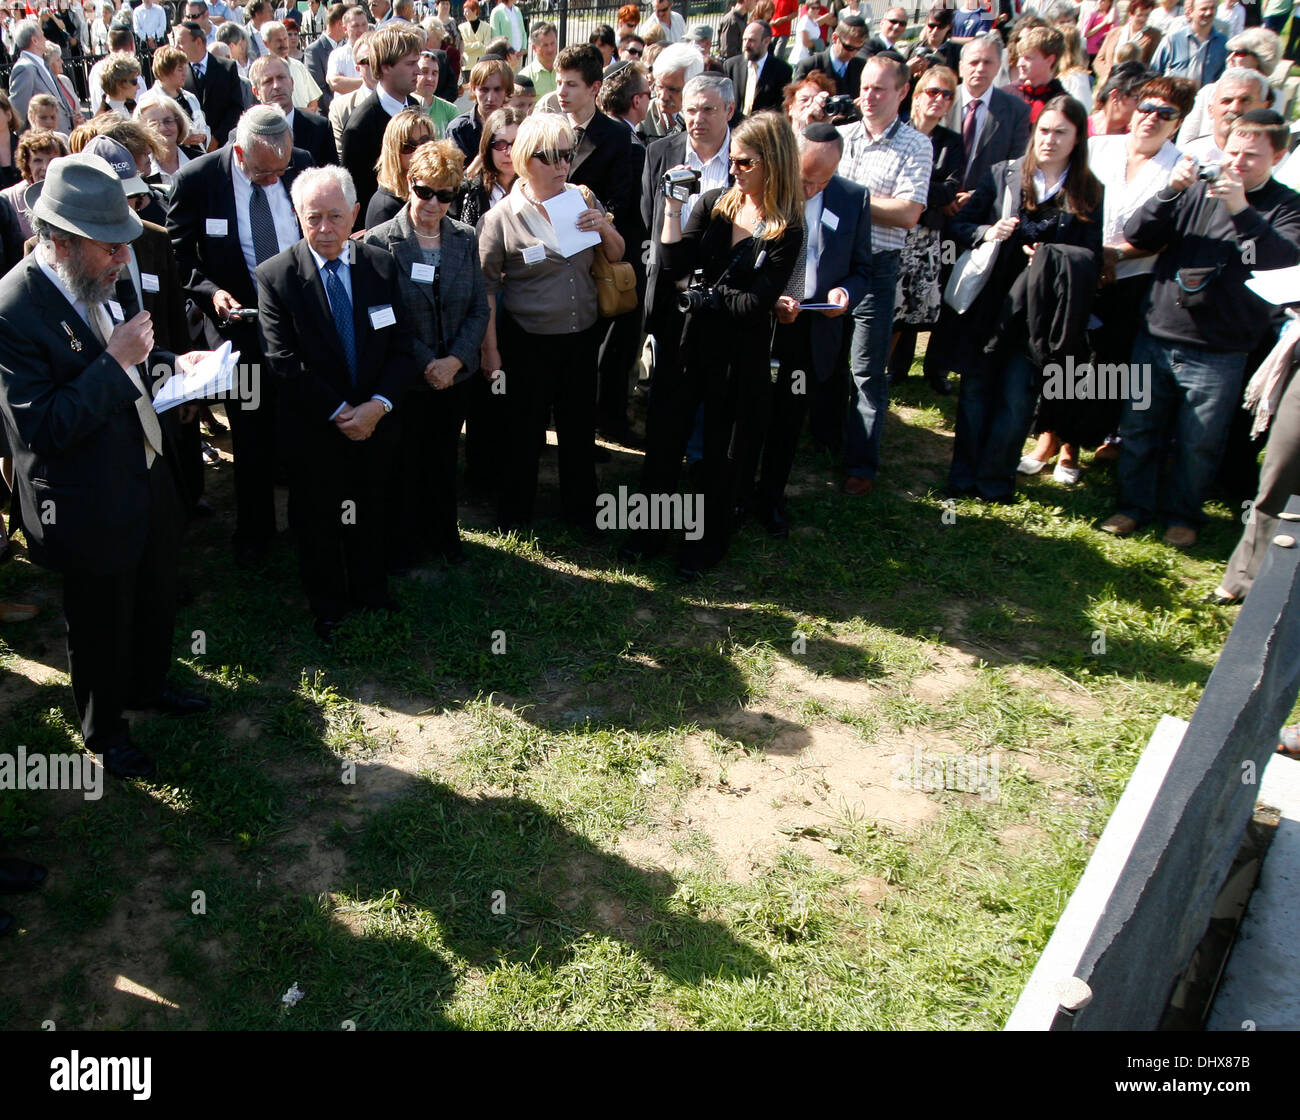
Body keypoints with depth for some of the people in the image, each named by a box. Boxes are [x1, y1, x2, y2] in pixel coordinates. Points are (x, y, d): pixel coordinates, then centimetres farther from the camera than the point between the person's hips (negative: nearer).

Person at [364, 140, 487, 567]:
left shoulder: (465, 239, 0)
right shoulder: (380, 241, -12)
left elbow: (479, 308, 0)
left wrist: (456, 360, -14)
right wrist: (424, 365, -18)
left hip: (456, 374, 3)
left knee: (443, 459, 18)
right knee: (404, 463, 11)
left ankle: (443, 535, 38)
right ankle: (403, 543, 31)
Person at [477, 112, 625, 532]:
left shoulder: (583, 199, 1)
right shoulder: (501, 218, -11)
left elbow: (616, 256, 12)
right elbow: (487, 288, -5)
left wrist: (605, 228, -10)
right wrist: (490, 350, -5)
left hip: (582, 336, 4)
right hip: (528, 342, -4)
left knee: (580, 425, 15)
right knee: (525, 429, 9)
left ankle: (581, 506, 33)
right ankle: (515, 509, 29)